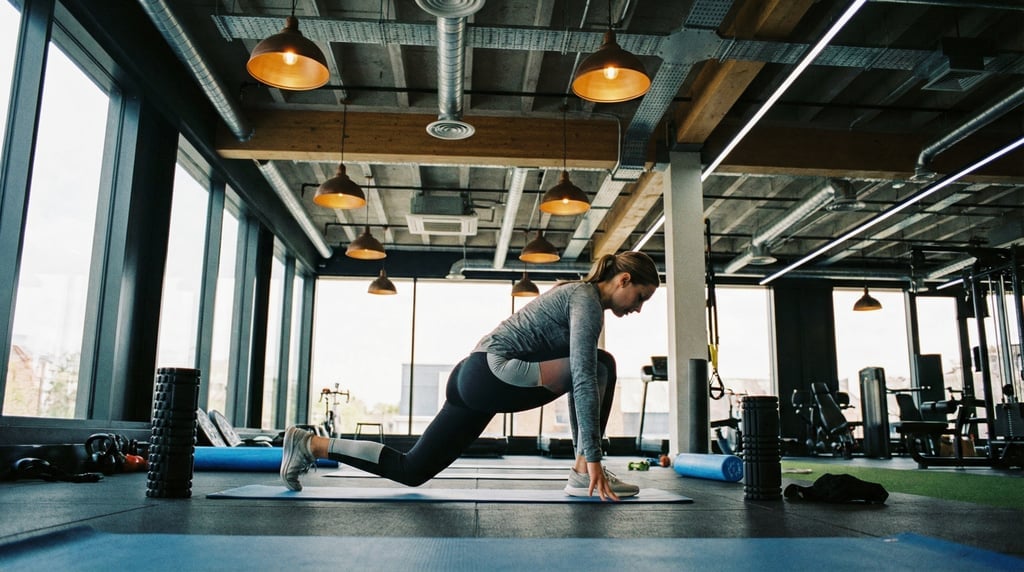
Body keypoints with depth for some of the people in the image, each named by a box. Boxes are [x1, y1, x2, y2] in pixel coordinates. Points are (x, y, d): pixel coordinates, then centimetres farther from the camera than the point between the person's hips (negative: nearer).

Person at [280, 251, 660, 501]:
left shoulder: (580, 298, 20)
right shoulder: (587, 299, -10)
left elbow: (573, 380, 24)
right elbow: (583, 379, -19)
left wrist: (583, 448, 22)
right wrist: (592, 458, -19)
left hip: (475, 379, 10)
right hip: (493, 373, -10)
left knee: (410, 470, 11)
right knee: (601, 367, -10)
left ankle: (310, 445, 15)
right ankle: (584, 474, -6)